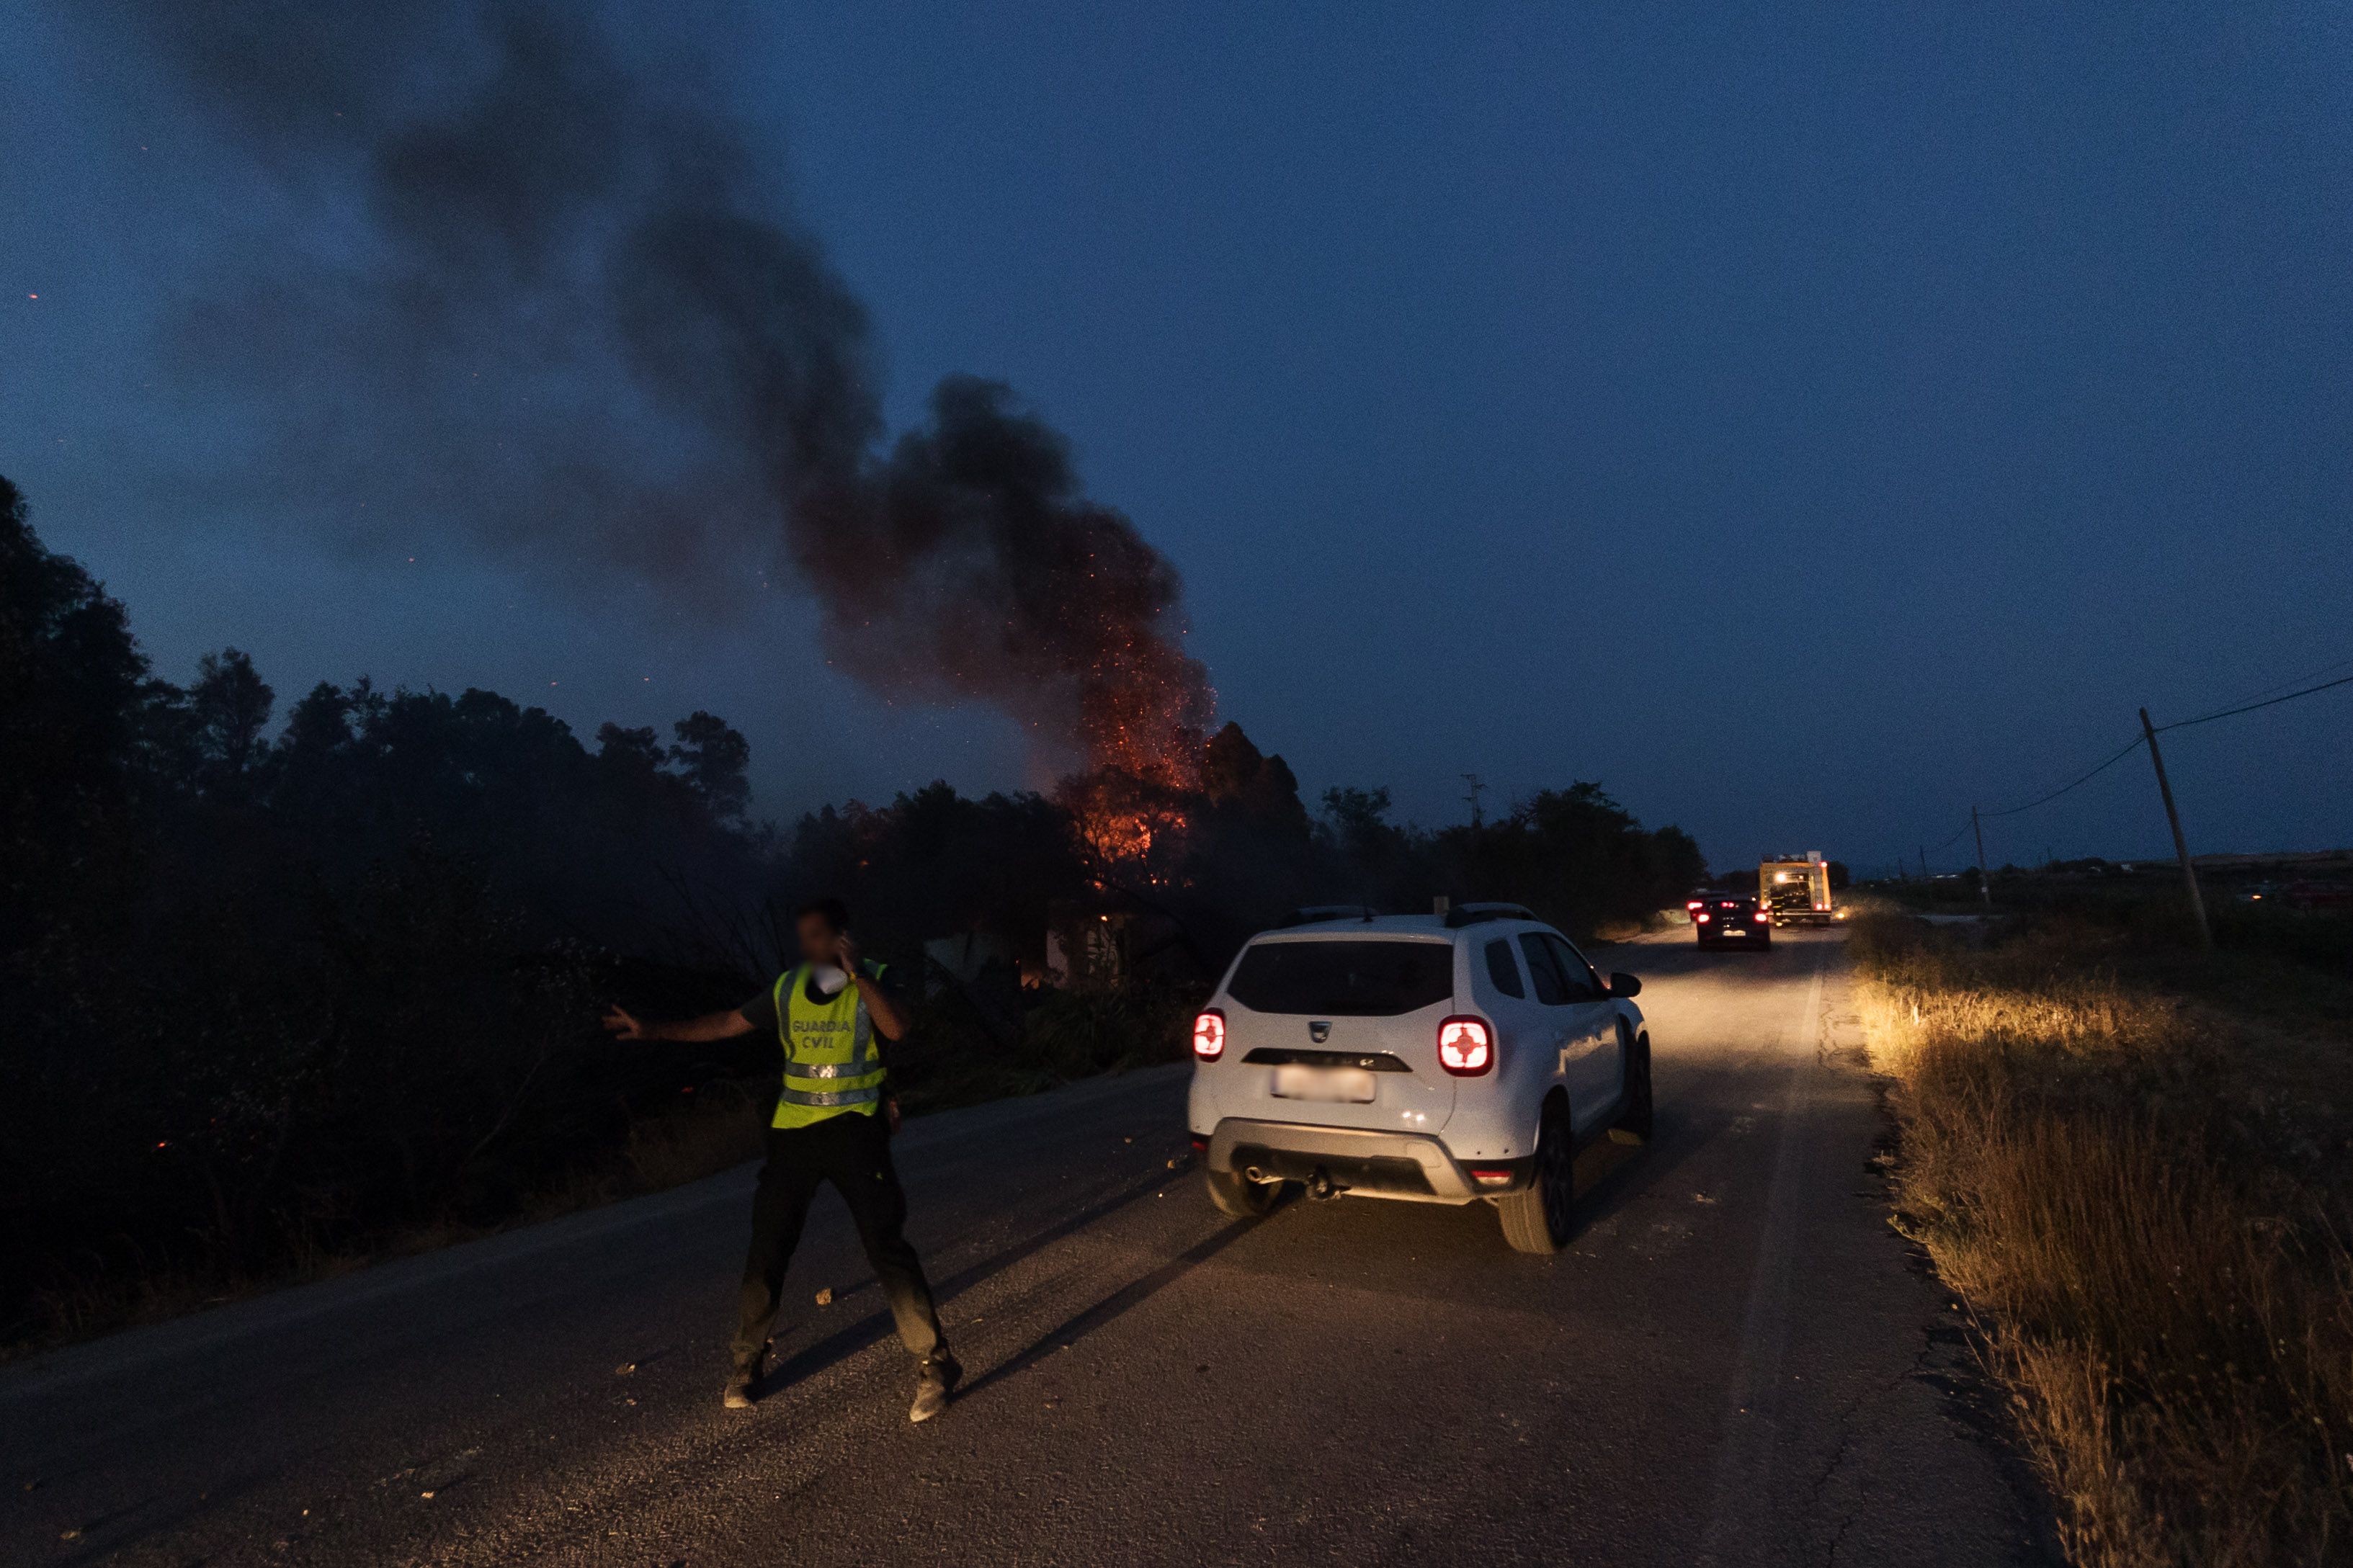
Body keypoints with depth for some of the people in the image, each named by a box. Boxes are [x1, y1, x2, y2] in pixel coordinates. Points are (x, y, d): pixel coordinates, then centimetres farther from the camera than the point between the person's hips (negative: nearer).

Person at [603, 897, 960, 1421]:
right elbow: (728, 1024, 12)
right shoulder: (788, 987, 5)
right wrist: (654, 1031, 9)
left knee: (886, 1245, -7)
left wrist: (854, 973, -25)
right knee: (767, 1249, 11)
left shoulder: (872, 980, -6)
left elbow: (895, 1029, -25)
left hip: (854, 1128, -4)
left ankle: (935, 1365, 4)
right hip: (794, 1129, 4)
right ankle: (747, 1361, 32)